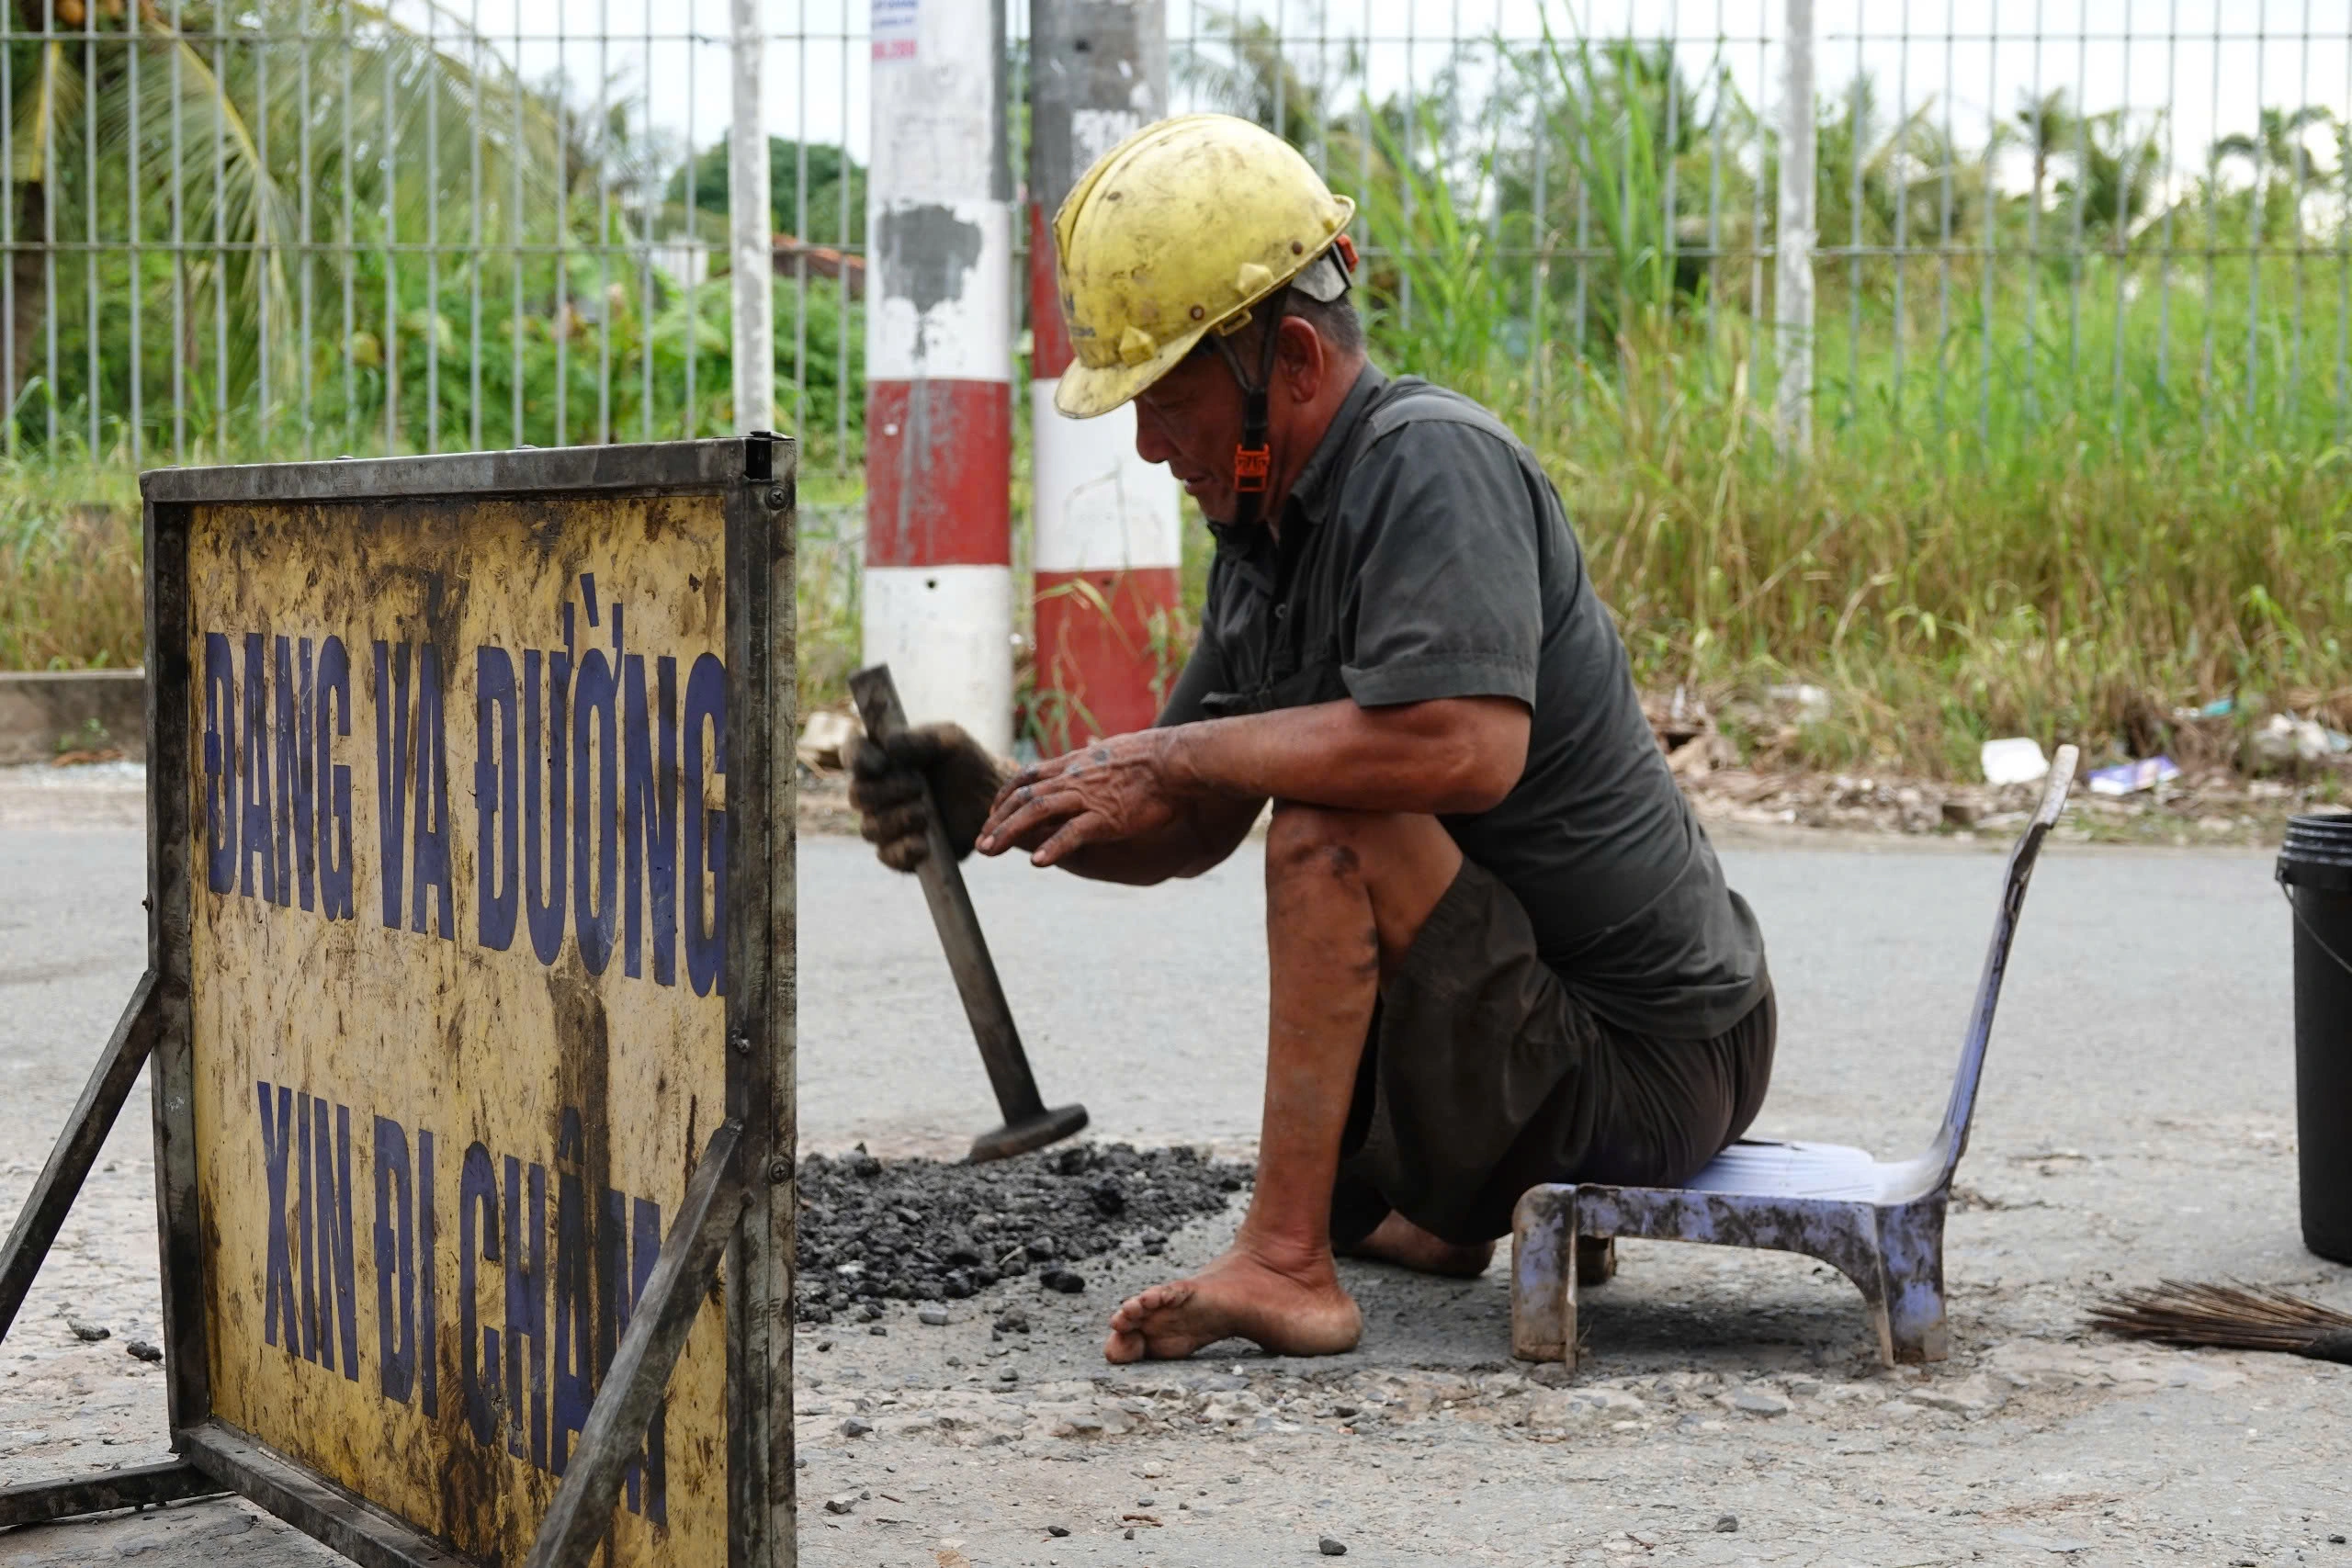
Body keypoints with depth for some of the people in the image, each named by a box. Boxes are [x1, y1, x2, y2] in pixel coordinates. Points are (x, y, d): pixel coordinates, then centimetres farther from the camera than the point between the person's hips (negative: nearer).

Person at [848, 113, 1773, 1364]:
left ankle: (1285, 1264, -23)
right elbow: (1194, 831, 13)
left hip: (1640, 1068, -10)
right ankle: (1431, 1212, 36)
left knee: (1335, 820, -26)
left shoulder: (1433, 464, -20)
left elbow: (1468, 745, -36)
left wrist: (1175, 757, -24)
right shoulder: (1266, 527, 9)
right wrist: (995, 803, -5)